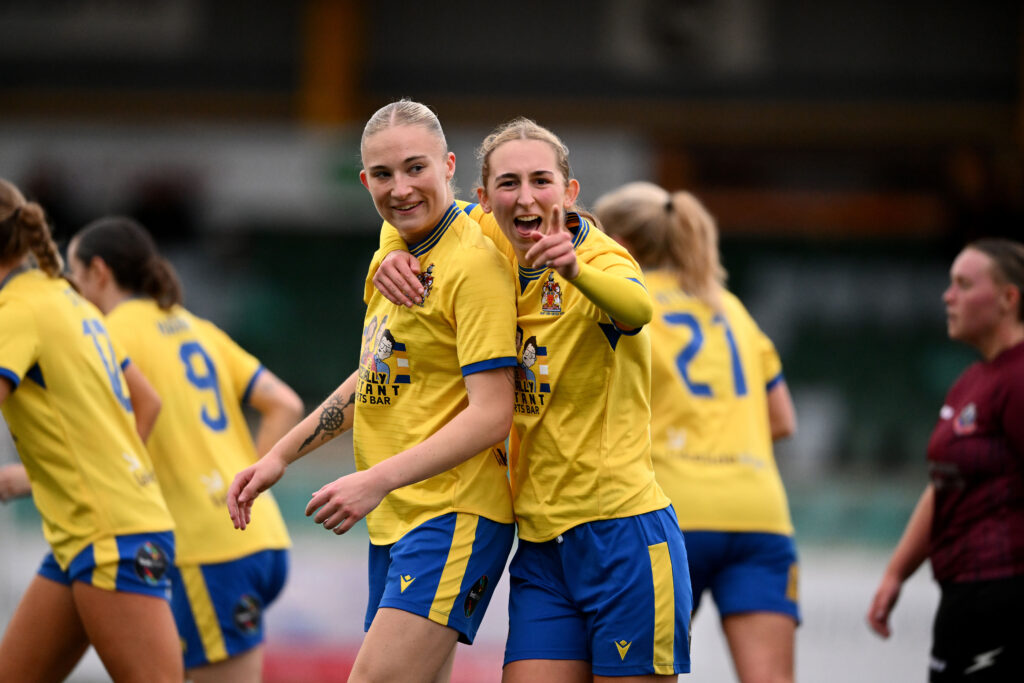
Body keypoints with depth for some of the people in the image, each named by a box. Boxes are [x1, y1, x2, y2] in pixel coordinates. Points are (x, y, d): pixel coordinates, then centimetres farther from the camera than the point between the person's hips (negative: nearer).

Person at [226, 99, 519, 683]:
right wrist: (282, 454, 23)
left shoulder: (474, 263, -14)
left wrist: (378, 480, -24)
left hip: (453, 516, -9)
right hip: (394, 521, 9)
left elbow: (491, 415, -19)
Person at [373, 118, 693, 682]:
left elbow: (636, 307, -36)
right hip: (540, 547, 6)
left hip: (624, 535, -6)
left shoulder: (604, 259, -12)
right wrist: (392, 255, 0)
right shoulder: (499, 247, 6)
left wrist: (576, 268, -57)